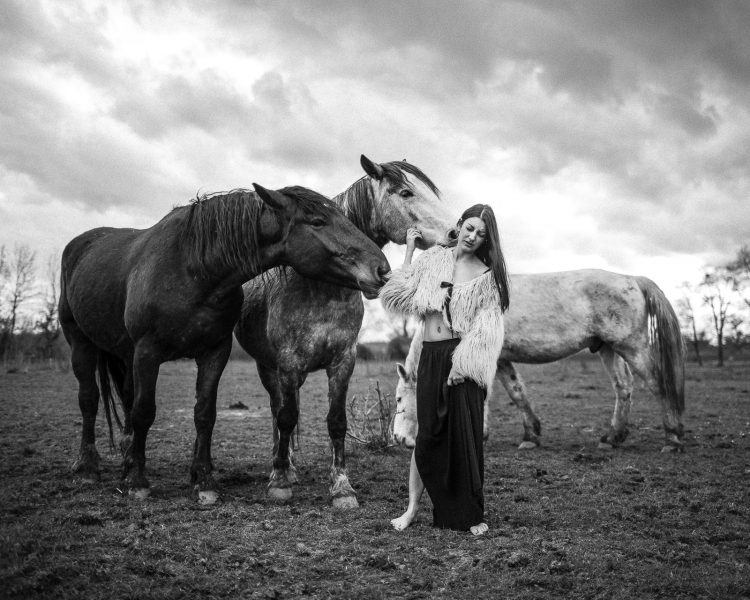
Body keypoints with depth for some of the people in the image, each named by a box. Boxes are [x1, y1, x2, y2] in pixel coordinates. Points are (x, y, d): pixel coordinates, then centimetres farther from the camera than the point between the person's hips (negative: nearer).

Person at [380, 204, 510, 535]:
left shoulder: (486, 275, 2)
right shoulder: (434, 257, 10)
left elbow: (486, 328, -4)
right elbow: (399, 294, 7)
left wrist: (463, 363, -15)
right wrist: (409, 251, 5)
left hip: (461, 357, -2)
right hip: (430, 356, 2)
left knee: (465, 436, 0)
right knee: (428, 433, 3)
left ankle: (471, 514, 13)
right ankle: (413, 506, 15)